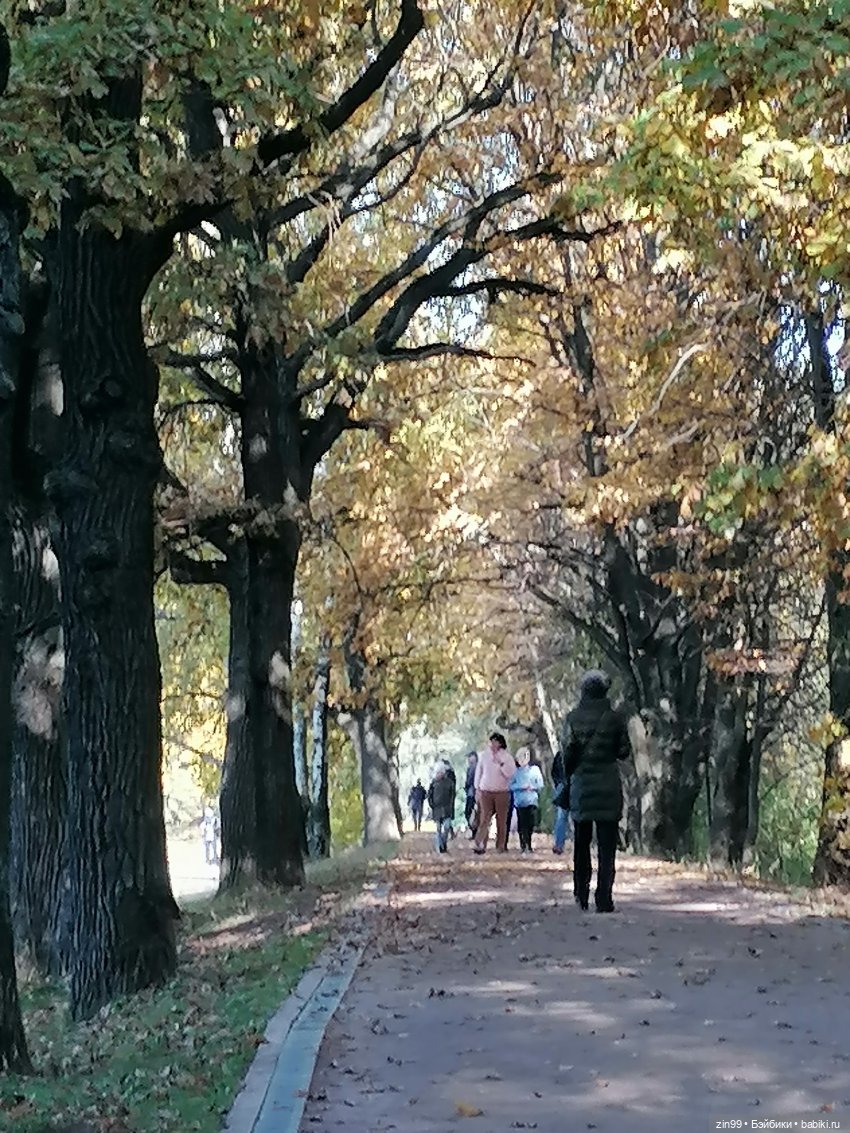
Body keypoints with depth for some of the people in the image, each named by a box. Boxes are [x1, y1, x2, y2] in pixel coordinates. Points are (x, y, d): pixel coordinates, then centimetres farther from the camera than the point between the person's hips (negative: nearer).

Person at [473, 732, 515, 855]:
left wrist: (500, 762, -19)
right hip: (486, 792, 1)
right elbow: (478, 772, 12)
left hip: (502, 793, -1)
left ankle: (501, 846, 9)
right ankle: (480, 845, -11)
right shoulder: (484, 755, 6)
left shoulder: (506, 756, 0)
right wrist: (477, 789, 9)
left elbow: (510, 773, -10)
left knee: (501, 821, 2)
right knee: (484, 819, -7)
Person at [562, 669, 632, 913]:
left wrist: (569, 775, 9)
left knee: (582, 843, 14)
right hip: (608, 788, -1)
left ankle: (581, 896, 16)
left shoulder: (573, 718, -2)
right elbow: (624, 751, 0)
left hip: (581, 787, 2)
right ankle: (604, 899, -7)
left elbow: (567, 752, -4)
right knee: (606, 845, -1)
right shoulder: (615, 718, -5)